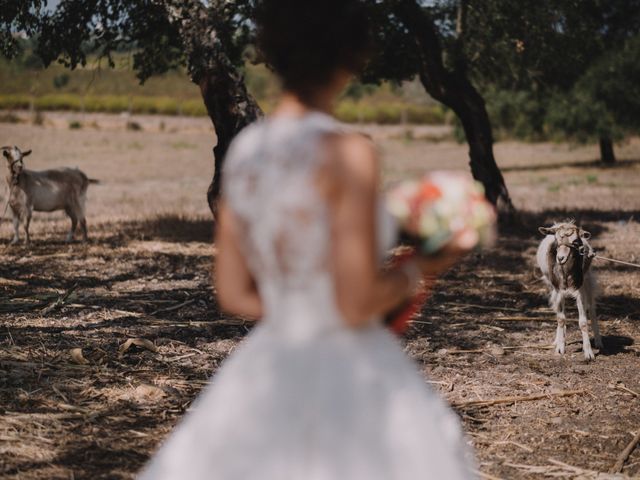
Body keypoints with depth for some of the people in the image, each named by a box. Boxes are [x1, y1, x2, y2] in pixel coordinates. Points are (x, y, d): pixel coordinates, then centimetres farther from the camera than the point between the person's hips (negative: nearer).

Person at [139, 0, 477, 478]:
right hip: (349, 391, -7)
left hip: (270, 384, 7)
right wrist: (420, 270, 1)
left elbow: (232, 293, 10)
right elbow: (357, 304, -18)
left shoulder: (245, 149, 5)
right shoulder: (348, 154, -17)